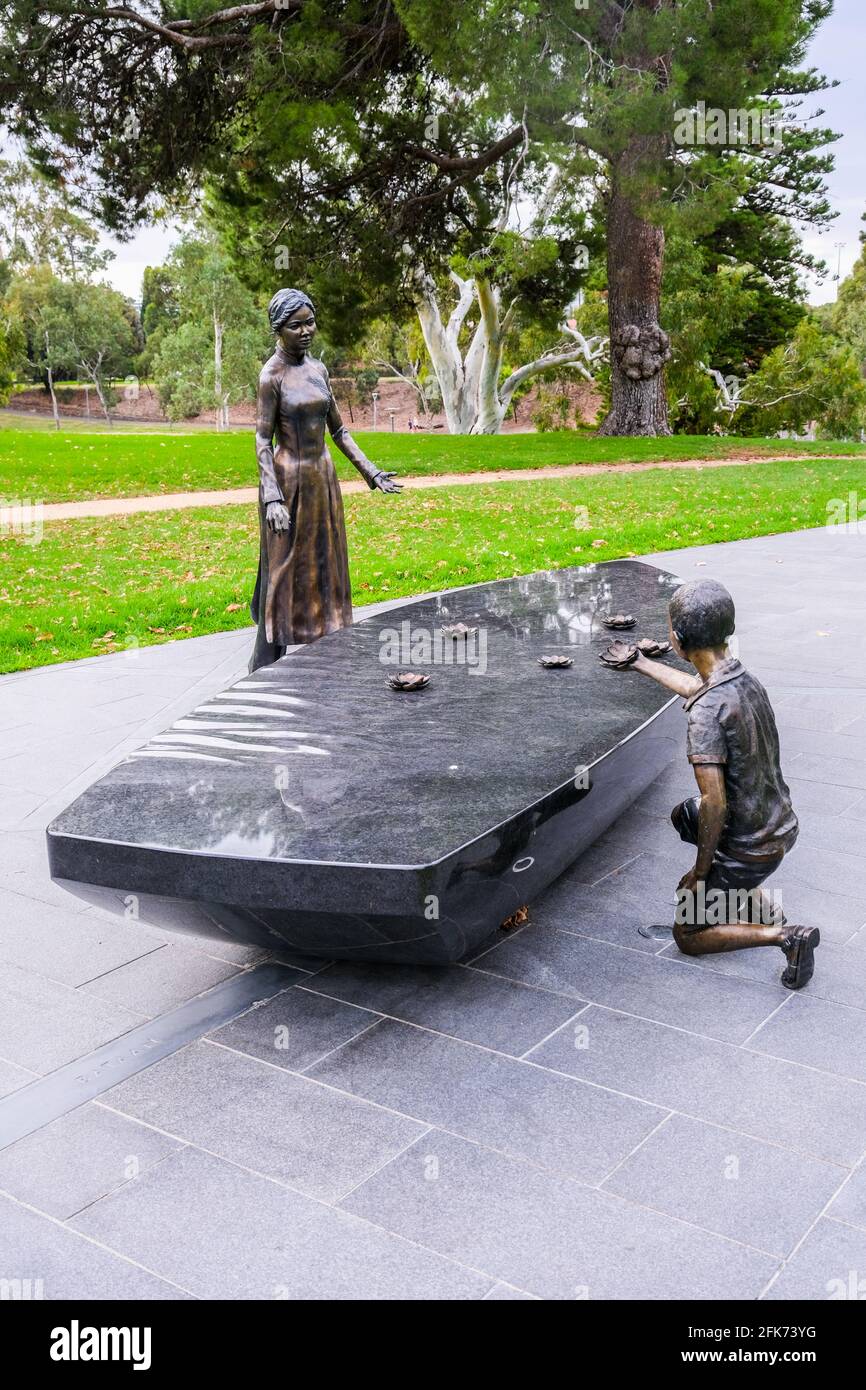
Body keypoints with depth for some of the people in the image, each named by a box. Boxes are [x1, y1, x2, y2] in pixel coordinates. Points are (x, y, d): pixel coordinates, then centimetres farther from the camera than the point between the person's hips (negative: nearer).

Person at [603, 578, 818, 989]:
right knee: (682, 815, 33)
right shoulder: (744, 679, -2)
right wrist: (639, 662, 34)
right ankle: (761, 905, 24)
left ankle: (782, 935, -6)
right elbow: (696, 686, 21)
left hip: (748, 850, -8)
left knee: (688, 935, 13)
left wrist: (701, 870, -15)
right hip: (781, 825, 8)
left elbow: (715, 803, -30)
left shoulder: (707, 712, -29)